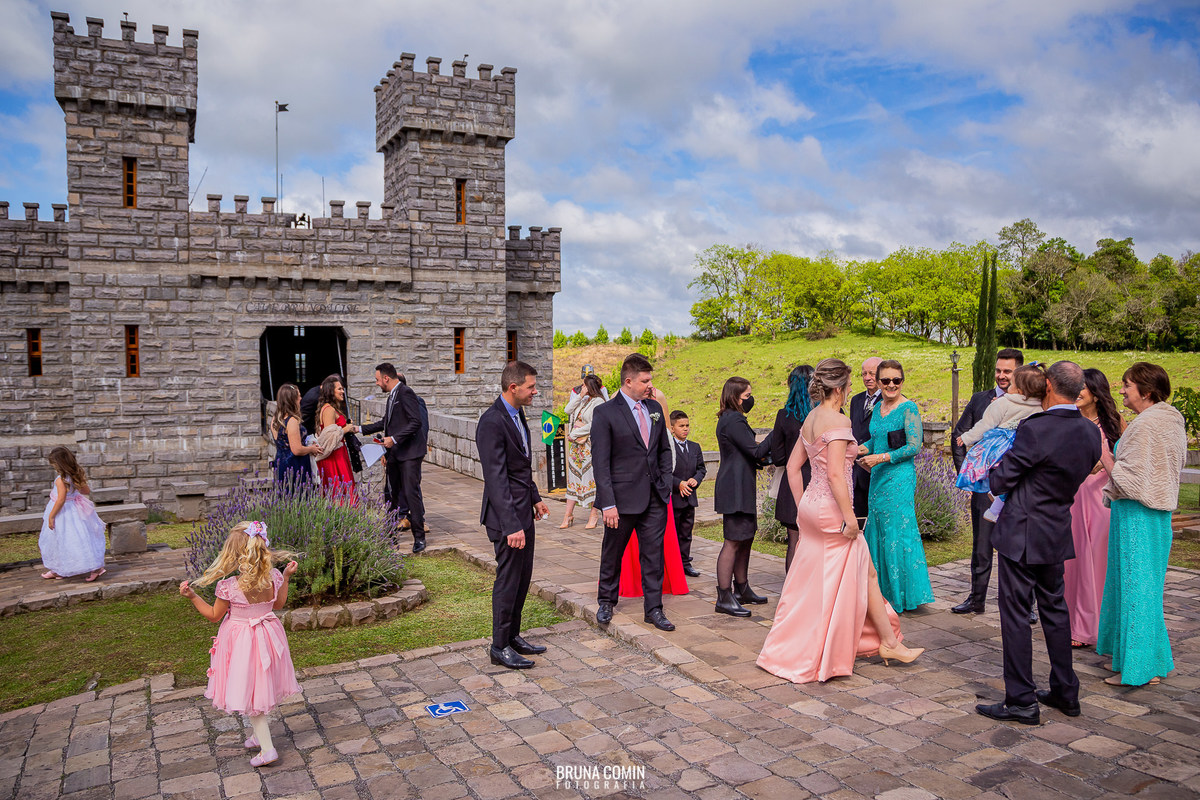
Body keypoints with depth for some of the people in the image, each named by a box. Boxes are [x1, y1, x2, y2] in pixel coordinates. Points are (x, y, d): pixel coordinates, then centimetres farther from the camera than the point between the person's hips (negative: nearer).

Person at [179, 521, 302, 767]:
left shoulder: (228, 586, -24)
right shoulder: (274, 578, -13)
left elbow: (214, 616, -8)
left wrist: (192, 596, -6)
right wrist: (286, 577, 11)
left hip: (242, 642, -5)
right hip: (267, 636, 5)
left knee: (249, 692, 8)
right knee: (261, 687, 24)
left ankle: (267, 748, 9)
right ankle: (261, 733, 42)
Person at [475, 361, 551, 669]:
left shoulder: (517, 414, 9)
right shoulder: (492, 422, -21)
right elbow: (496, 479, -25)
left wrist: (535, 498, 21)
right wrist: (511, 525, -27)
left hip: (523, 510, 9)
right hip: (506, 515, -9)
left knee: (523, 577, 17)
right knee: (508, 580, 1)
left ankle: (513, 636, 30)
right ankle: (500, 647, 16)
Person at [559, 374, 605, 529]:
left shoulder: (598, 402, -10)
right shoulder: (584, 400, 14)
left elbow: (593, 426, -16)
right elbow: (568, 410, 8)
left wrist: (574, 434, -11)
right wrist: (580, 396, 1)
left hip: (590, 445, -8)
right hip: (576, 443, 8)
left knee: (591, 477, -2)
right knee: (573, 476, 6)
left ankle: (594, 514, 7)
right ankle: (568, 515, 10)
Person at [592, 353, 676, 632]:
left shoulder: (655, 408, 9)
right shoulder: (605, 413, -9)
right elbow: (600, 463, -12)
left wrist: (665, 484, 7)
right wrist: (608, 504, -16)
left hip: (655, 498, 4)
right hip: (623, 498, -4)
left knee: (653, 554, 7)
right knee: (612, 554, 12)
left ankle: (653, 609, 18)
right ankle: (606, 602, 33)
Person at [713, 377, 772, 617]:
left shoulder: (730, 419, 17)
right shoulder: (734, 421, -16)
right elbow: (756, 451, -18)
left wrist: (760, 459, 9)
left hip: (740, 487, 11)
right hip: (735, 489, -11)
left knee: (746, 538, 16)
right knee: (734, 542, -8)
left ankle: (741, 589, 26)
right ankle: (724, 598, -4)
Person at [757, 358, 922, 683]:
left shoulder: (811, 419, 10)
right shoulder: (837, 420, -16)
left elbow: (793, 467, 14)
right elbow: (835, 474, -23)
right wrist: (850, 517, -19)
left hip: (811, 507, 9)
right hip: (831, 509, -9)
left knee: (813, 580, 15)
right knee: (866, 573, 6)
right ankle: (889, 643, 20)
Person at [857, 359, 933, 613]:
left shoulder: (908, 408, -9)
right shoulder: (878, 407, 12)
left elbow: (914, 446, -14)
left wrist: (880, 458, -17)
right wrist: (863, 449, 4)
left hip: (899, 478, -8)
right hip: (878, 478, 8)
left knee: (898, 531, -4)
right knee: (878, 532, 10)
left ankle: (904, 595, 6)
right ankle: (884, 592, 21)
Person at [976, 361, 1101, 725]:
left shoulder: (1034, 429, -22)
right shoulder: (1091, 432, 0)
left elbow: (1000, 482, -16)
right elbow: (1080, 474, 13)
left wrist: (995, 469, 5)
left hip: (1022, 535, -7)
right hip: (1058, 534, 8)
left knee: (1015, 615, 1)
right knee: (1055, 610, 20)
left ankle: (1021, 701, 8)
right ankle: (1065, 692, 30)